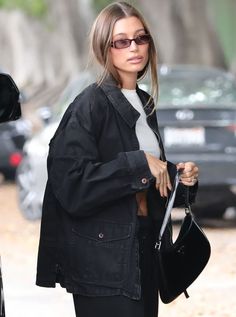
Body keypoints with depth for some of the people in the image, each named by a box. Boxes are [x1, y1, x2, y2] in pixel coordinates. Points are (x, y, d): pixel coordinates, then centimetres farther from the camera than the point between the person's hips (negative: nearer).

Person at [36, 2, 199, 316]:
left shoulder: (144, 104, 12)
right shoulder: (90, 105, -13)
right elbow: (71, 187, -22)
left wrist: (180, 176, 3)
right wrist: (137, 163, -21)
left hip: (144, 247, 8)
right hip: (103, 261, -8)